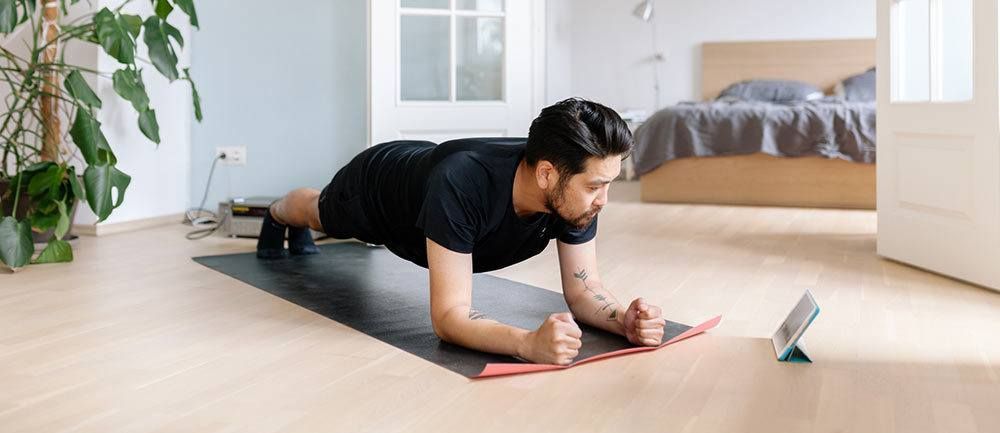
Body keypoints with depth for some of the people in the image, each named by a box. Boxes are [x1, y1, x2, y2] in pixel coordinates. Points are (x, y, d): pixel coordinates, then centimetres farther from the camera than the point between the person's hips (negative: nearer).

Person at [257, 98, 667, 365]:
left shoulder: (573, 189, -36)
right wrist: (529, 342, -70)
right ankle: (277, 216, 68)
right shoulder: (461, 183, -52)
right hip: (376, 184, -5)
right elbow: (448, 315, -53)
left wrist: (625, 318, -50)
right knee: (321, 214, 32)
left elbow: (582, 289, -28)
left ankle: (299, 233, 73)